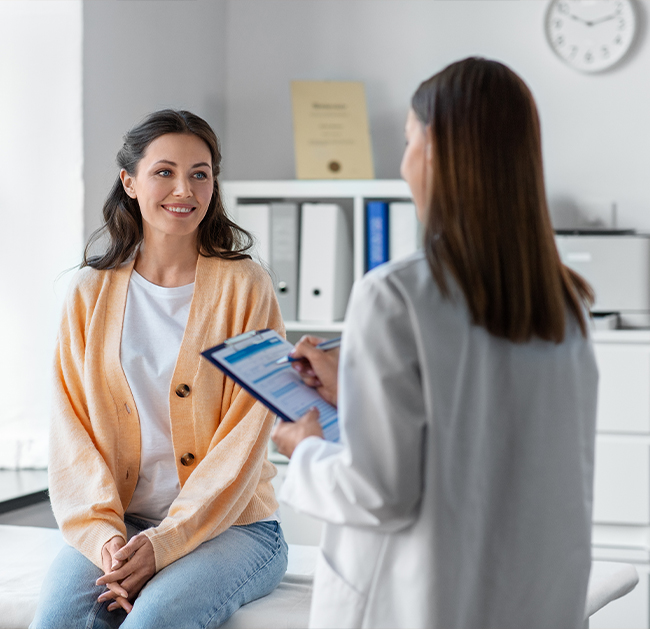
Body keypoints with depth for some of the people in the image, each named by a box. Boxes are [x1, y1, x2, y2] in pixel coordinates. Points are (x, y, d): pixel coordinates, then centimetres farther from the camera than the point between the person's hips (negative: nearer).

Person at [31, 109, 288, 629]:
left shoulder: (244, 286, -2)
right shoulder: (93, 291, 8)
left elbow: (244, 440, -7)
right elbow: (74, 429, 4)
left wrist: (164, 542, -16)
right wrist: (103, 534, -13)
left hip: (230, 523, -2)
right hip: (118, 523, 2)